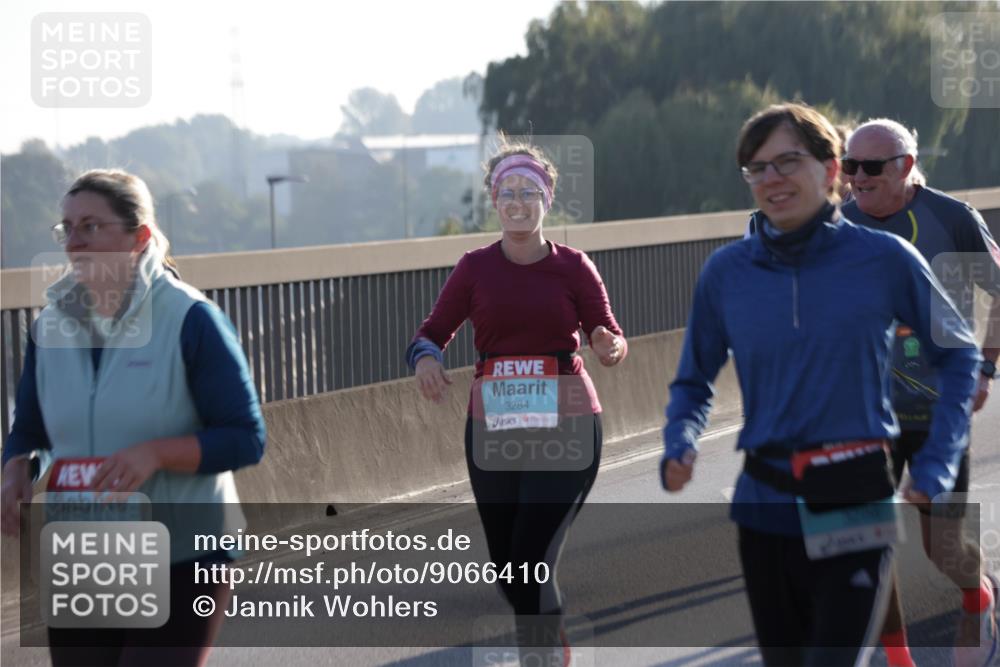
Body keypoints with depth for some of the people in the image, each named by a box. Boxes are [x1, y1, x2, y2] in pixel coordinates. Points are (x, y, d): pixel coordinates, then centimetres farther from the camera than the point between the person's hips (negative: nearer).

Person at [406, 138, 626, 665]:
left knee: (533, 561, -14)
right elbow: (432, 333, 2)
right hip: (492, 429, 3)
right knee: (507, 569, 8)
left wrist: (611, 348, -24)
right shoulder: (475, 268, 2)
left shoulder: (573, 267, -1)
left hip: (565, 428, -3)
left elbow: (609, 335, -1)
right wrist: (425, 359, -20)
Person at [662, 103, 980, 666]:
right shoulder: (726, 272, 1)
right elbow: (694, 381, 13)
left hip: (859, 513, -3)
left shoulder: (885, 259, -6)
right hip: (766, 511, 4)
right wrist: (680, 448, -7)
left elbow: (959, 355, 6)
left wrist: (935, 468, -2)